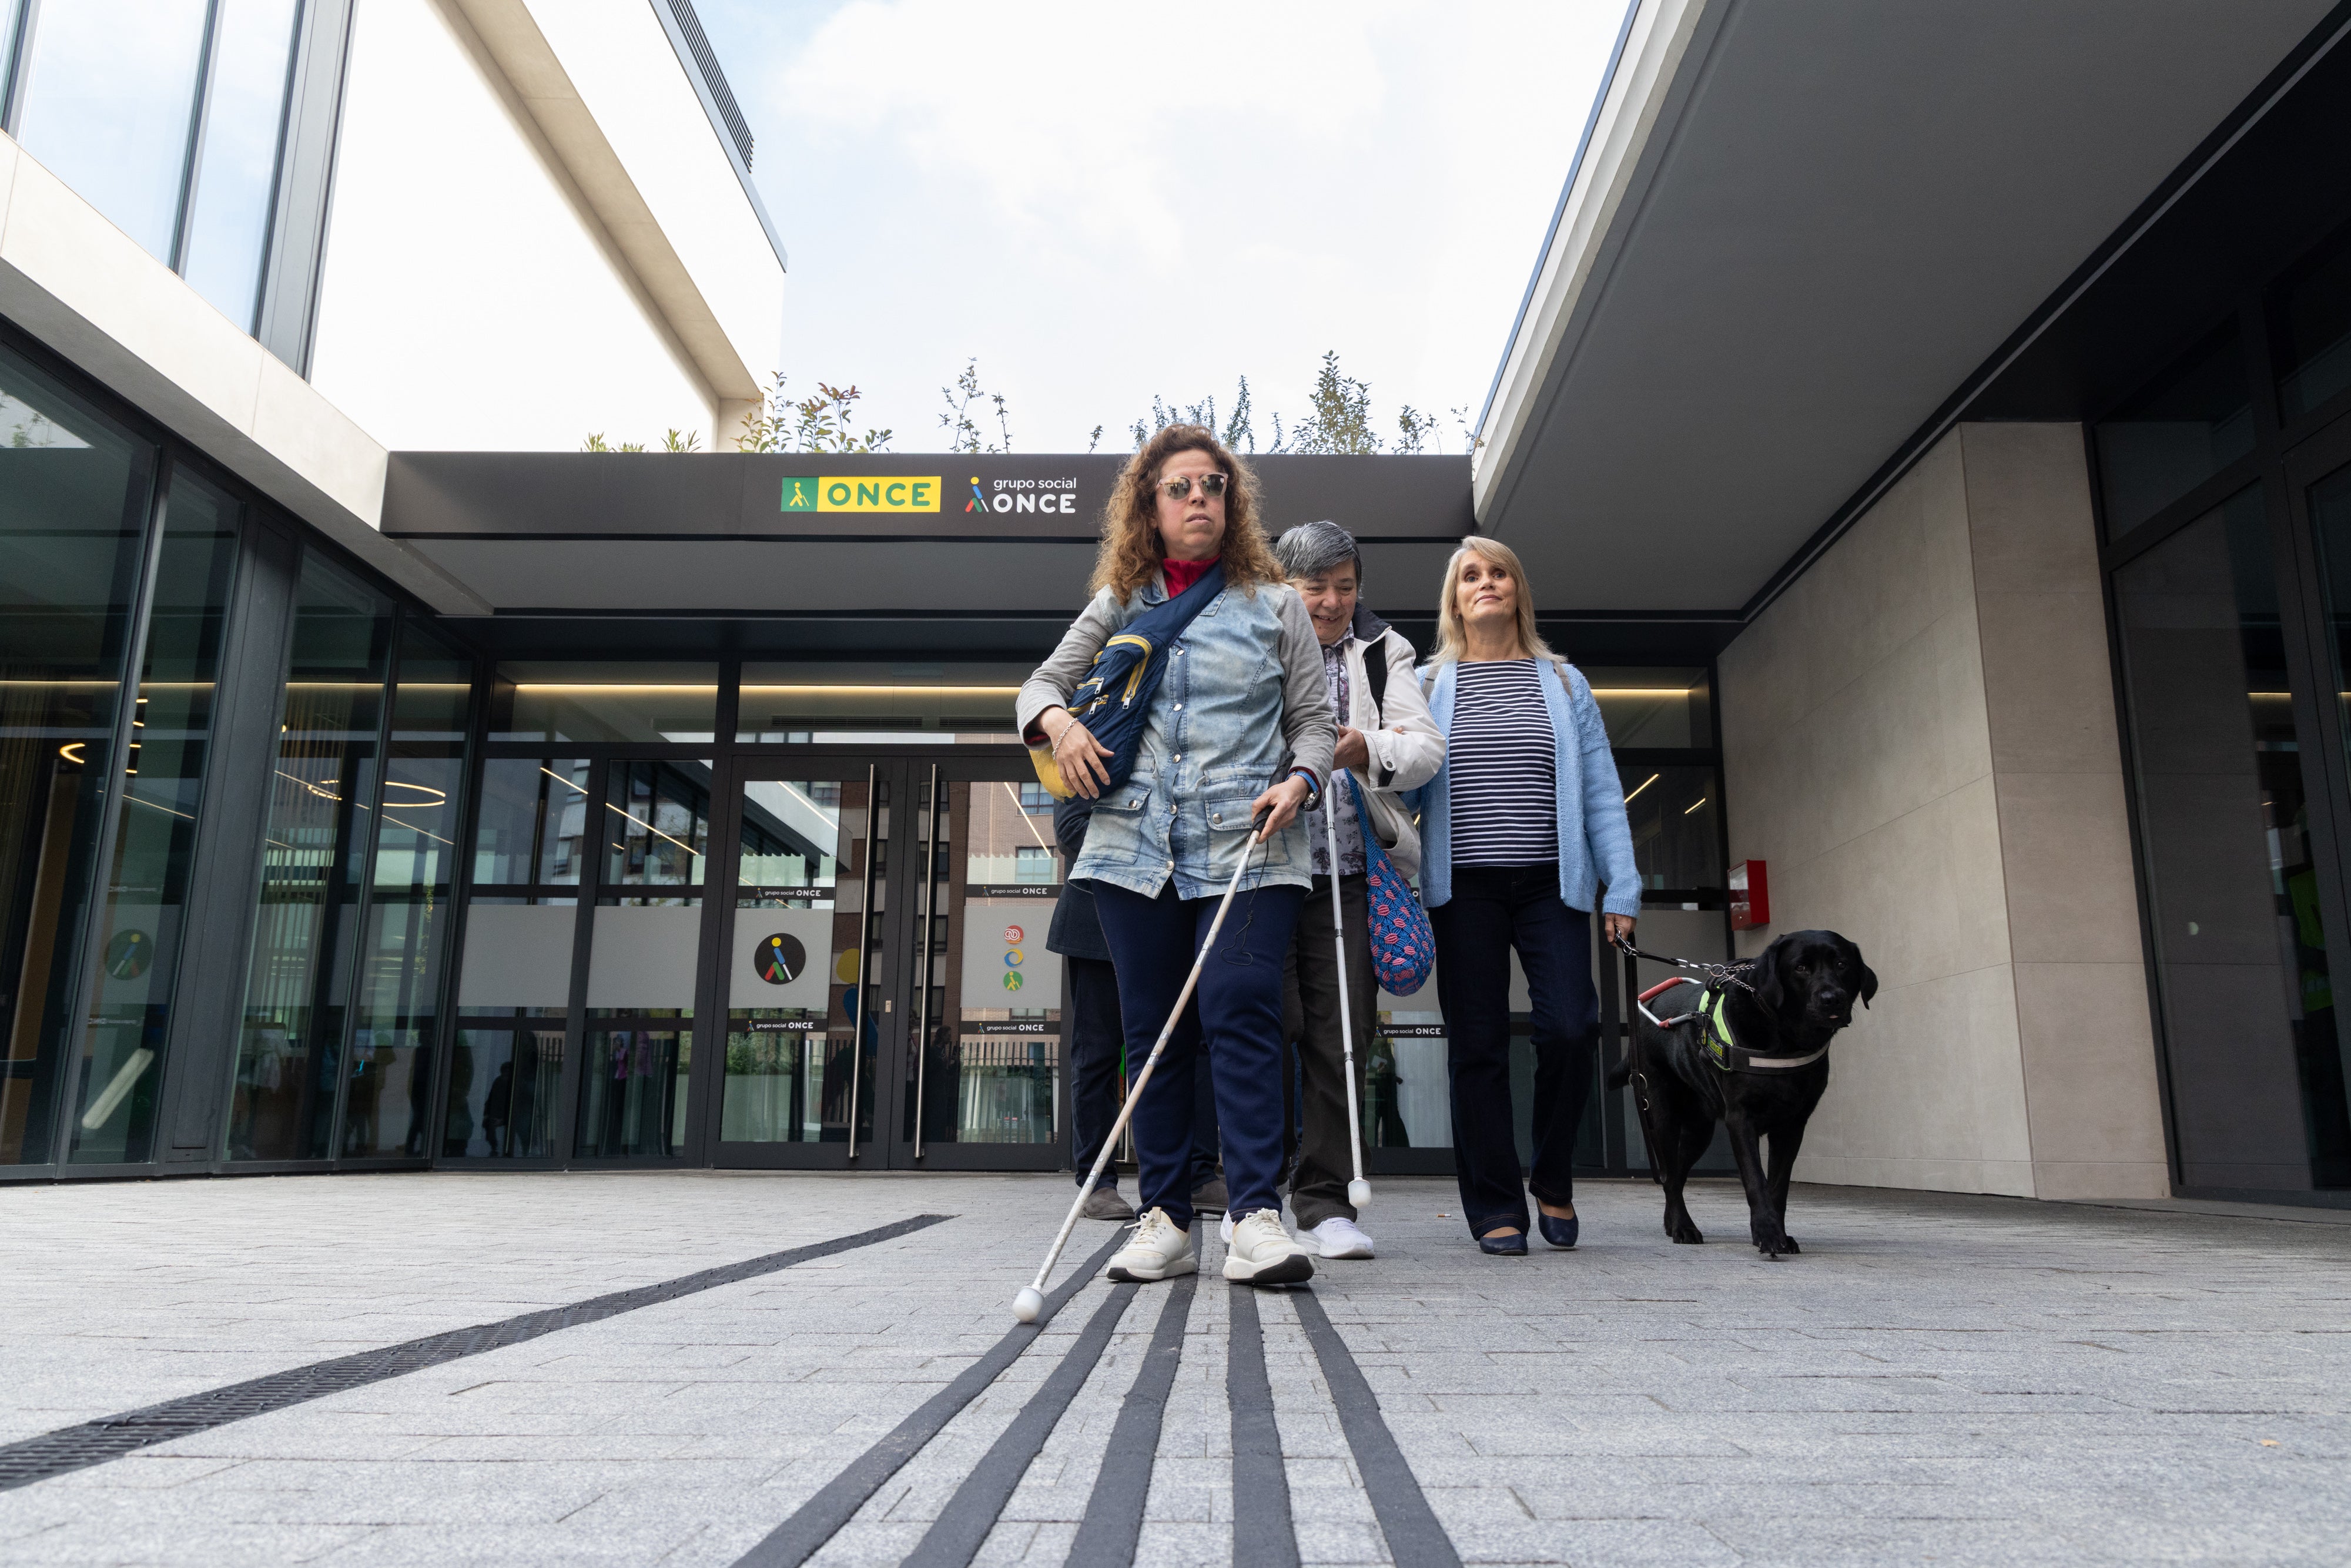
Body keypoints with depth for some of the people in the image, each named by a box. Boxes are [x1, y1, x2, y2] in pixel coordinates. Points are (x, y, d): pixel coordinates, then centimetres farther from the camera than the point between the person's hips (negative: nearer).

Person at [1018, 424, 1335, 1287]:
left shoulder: (1276, 604, 12)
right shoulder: (1119, 604, 16)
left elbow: (1313, 720, 12)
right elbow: (1042, 683, 20)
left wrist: (1300, 780, -9)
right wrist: (1058, 721, -3)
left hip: (1246, 849, -2)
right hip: (1135, 846, 2)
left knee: (1240, 1014, -16)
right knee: (1154, 1029, 3)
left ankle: (1256, 1216, -12)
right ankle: (1165, 1220, 11)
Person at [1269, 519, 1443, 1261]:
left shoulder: (1384, 653, 15)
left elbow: (1426, 748, 3)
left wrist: (1367, 749, -18)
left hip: (1348, 877, 2)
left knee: (1341, 1041, 3)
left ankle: (1325, 1200, 14)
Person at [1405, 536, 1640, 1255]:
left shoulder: (1564, 682, 16)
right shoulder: (1427, 685, 14)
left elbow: (1601, 790, 11)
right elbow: (1405, 784, 8)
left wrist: (1621, 886, 2)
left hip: (1552, 884, 1)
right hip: (1465, 886, 0)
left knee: (1569, 1027, -12)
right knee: (1477, 1046, -1)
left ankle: (1554, 1180, 13)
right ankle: (1495, 1208, 9)